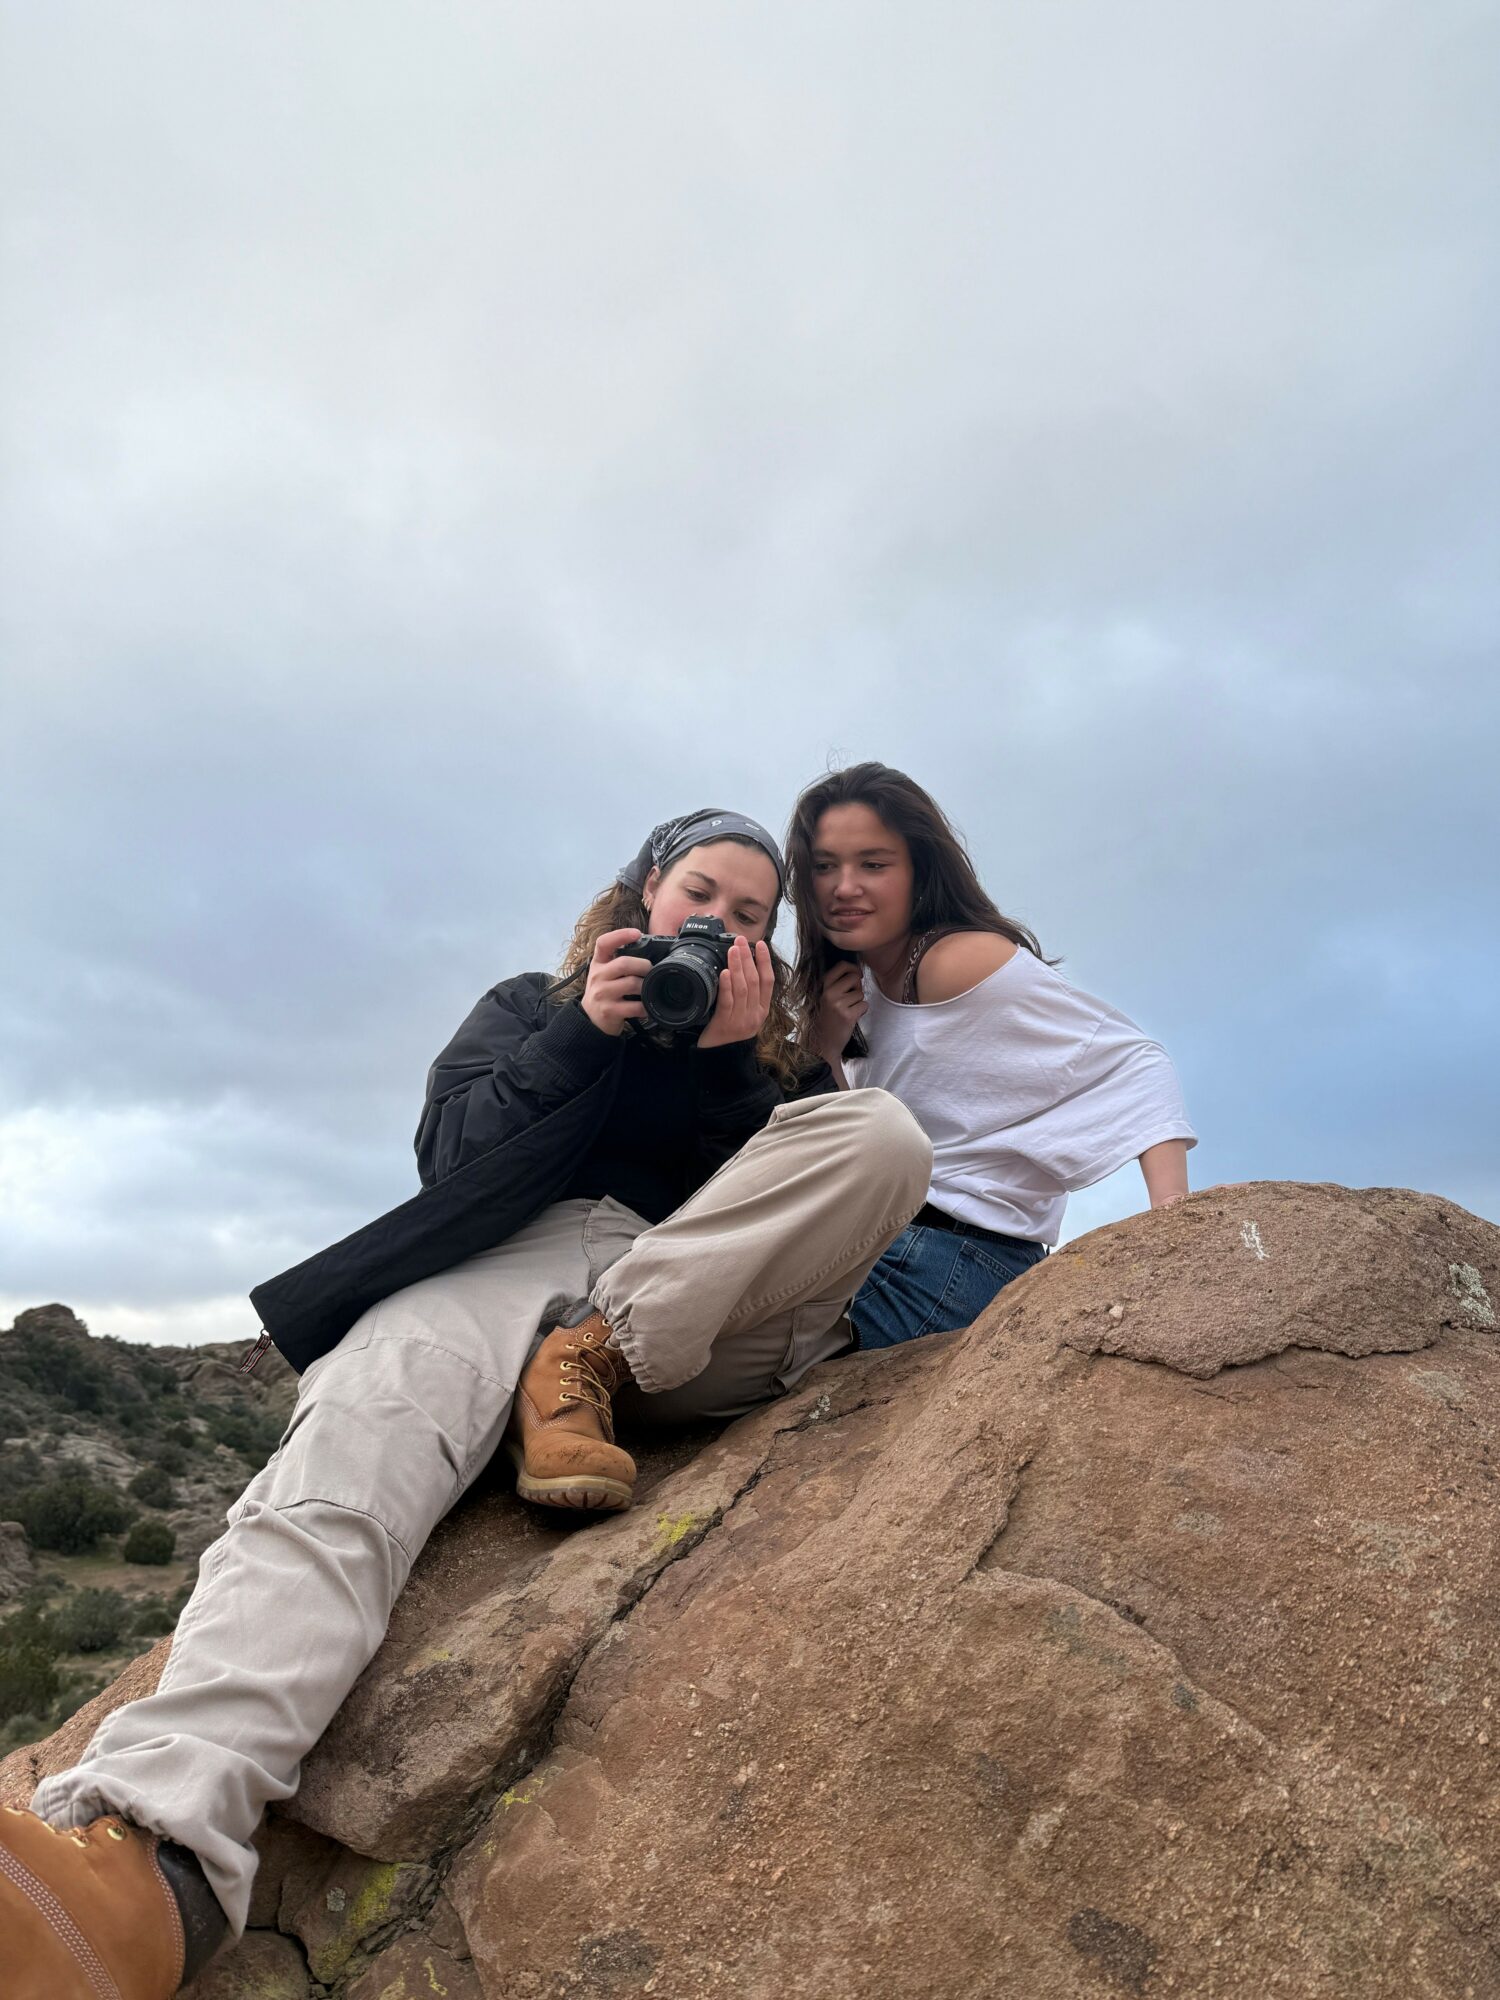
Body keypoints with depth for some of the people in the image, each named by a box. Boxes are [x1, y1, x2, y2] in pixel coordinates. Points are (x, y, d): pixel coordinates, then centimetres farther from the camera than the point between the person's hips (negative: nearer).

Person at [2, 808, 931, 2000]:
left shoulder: (777, 1047, 27)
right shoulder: (530, 1007, 26)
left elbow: (805, 1203, 10)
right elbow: (452, 1163, 9)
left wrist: (731, 1058, -1)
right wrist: (587, 1032, -2)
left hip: (704, 1310, 2)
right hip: (510, 1267, -1)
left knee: (884, 1132, -23)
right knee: (352, 1443, -35)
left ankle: (592, 1367, -26)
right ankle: (151, 1861, -56)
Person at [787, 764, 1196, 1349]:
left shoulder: (958, 960, -15)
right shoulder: (860, 985, 12)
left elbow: (1135, 1063, -17)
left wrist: (1173, 1221, -29)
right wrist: (823, 1052, -5)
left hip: (960, 1253, -8)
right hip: (891, 1245, 8)